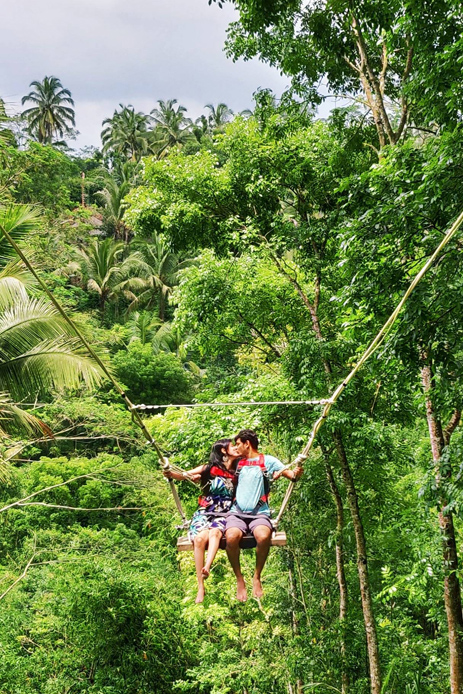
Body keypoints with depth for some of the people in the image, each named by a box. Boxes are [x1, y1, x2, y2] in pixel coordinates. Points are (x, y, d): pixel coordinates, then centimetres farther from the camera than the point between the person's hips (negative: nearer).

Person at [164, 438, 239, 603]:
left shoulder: (237, 473, 12)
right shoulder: (208, 469, 5)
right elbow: (182, 475, 3)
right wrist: (170, 473, -18)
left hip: (223, 515, 1)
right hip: (204, 513, -1)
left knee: (215, 532, -34)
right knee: (200, 538, -31)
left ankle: (207, 567, -56)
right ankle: (200, 587, -30)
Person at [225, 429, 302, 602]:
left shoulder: (268, 461, 7)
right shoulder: (238, 463, 20)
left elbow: (291, 475, -1)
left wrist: (297, 473, -24)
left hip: (259, 513, -2)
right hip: (237, 513, 3)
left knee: (263, 536, -35)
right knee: (232, 536, -32)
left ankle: (257, 577, -11)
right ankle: (239, 580, -11)